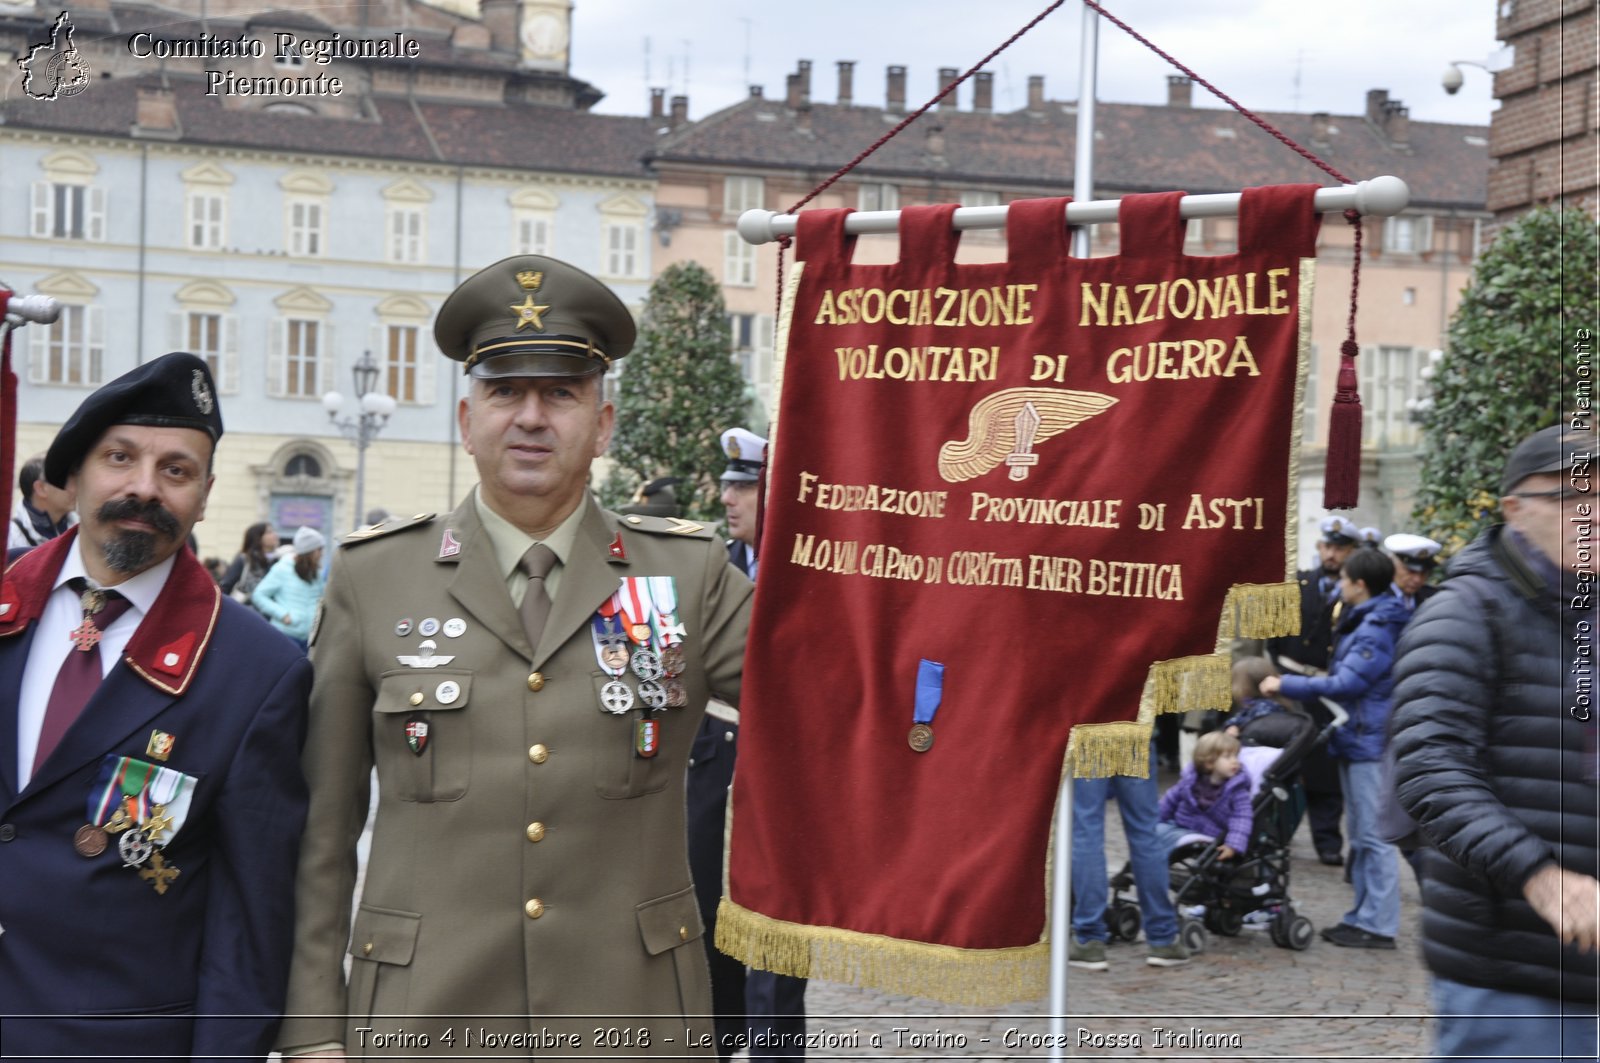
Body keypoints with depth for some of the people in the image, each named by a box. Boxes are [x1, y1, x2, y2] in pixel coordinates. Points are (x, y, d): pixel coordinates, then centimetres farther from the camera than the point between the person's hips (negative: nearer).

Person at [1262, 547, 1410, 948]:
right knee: (1360, 835, 15)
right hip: (1355, 739, 11)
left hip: (1369, 741, -11)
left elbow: (1347, 683, -23)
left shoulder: (1378, 629, -17)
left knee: (1374, 835, -7)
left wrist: (1286, 685, -16)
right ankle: (1364, 916, 22)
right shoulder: (1361, 622, 16)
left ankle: (1378, 925, -4)